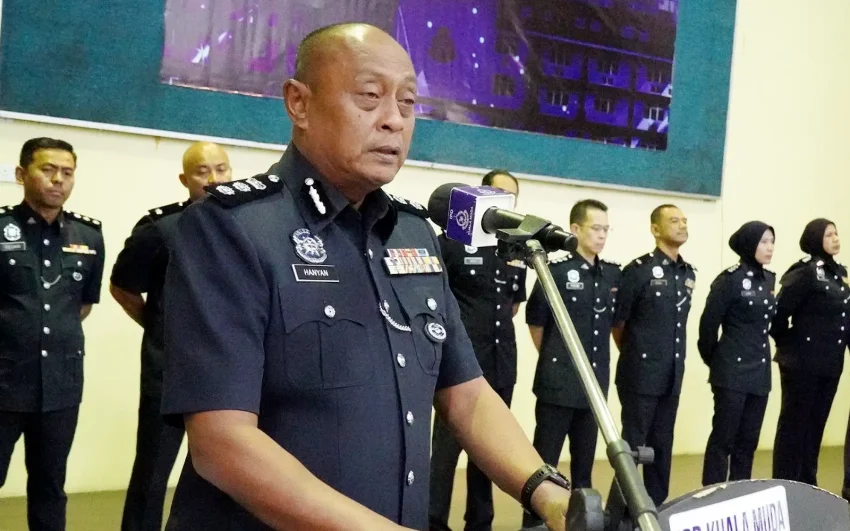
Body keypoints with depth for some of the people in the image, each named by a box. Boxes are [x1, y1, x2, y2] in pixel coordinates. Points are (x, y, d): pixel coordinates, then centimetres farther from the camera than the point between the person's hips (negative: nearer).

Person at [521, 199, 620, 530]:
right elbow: (535, 322, 0)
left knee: (585, 461, 14)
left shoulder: (613, 274, 7)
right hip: (559, 381, -5)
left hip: (596, 382, 5)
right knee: (544, 461, 0)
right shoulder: (557, 271, -9)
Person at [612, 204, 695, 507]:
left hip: (672, 376, 6)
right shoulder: (639, 270, -11)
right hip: (641, 375, -6)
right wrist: (634, 356, 4)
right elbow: (616, 322, -6)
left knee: (662, 446, 13)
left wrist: (674, 359, 16)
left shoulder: (688, 274, 9)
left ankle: (657, 509, 23)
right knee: (632, 445, -1)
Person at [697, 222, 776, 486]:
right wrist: (713, 360, 1)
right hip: (733, 371, -7)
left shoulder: (769, 279, 10)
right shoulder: (730, 279, -12)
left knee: (748, 440, 11)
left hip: (760, 372, 7)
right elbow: (708, 324, -10)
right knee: (723, 439, -2)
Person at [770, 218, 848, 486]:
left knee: (816, 425, 13)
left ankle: (807, 486, 23)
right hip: (802, 362, -7)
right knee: (793, 425, 1)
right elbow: (778, 312, -17)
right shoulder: (806, 271, -13)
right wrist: (789, 343, -5)